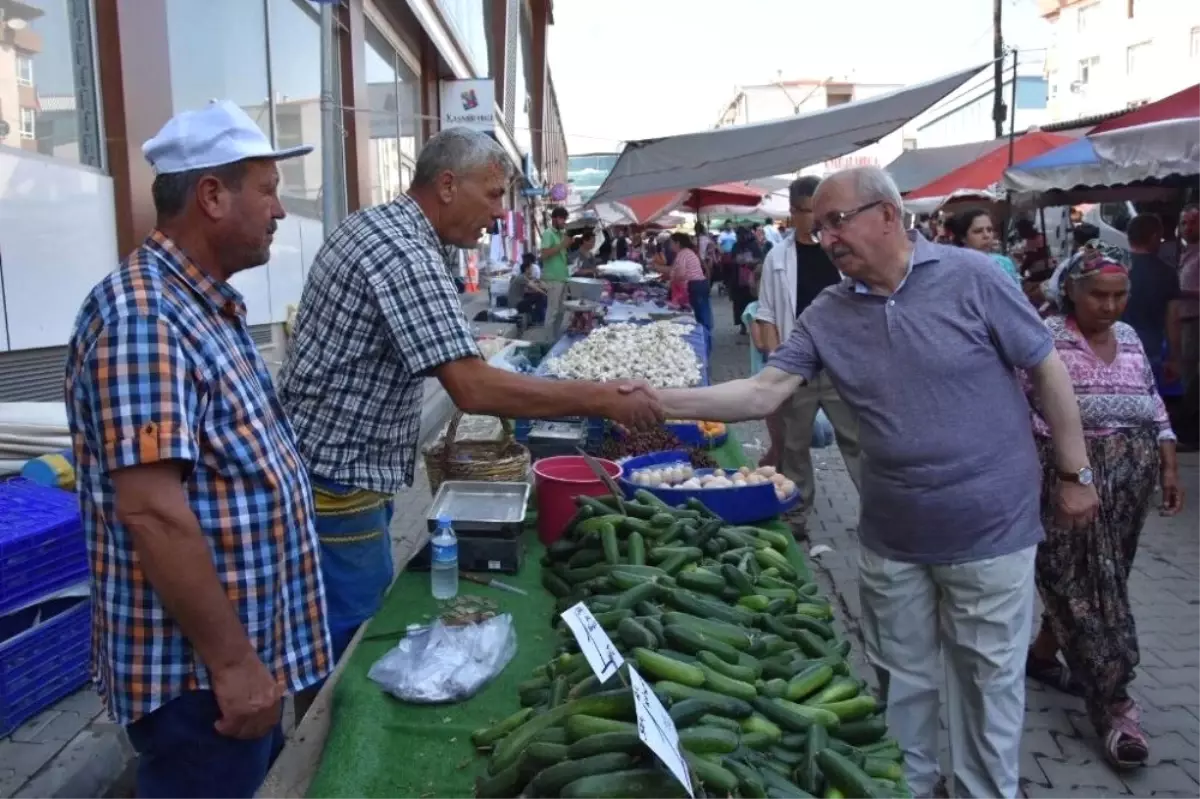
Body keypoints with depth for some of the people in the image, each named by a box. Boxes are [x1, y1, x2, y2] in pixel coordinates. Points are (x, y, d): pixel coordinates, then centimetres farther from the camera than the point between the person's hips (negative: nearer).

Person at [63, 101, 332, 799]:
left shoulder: (209, 306, 9)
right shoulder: (141, 315, -22)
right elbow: (151, 510, -27)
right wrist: (231, 661, -23)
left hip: (249, 647, 9)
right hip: (198, 671, -9)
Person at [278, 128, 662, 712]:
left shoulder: (373, 223, 8)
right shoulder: (404, 254, -24)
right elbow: (473, 388, -32)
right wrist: (602, 399, -27)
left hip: (339, 467, 11)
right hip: (337, 482, -11)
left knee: (373, 616, 21)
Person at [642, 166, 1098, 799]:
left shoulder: (971, 277, -12)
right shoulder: (827, 315, -2)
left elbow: (1047, 370, -4)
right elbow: (763, 392, -9)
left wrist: (1074, 474, -2)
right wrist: (660, 402, -20)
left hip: (989, 531, -3)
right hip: (891, 538, 3)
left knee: (989, 681, 13)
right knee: (900, 681, 18)